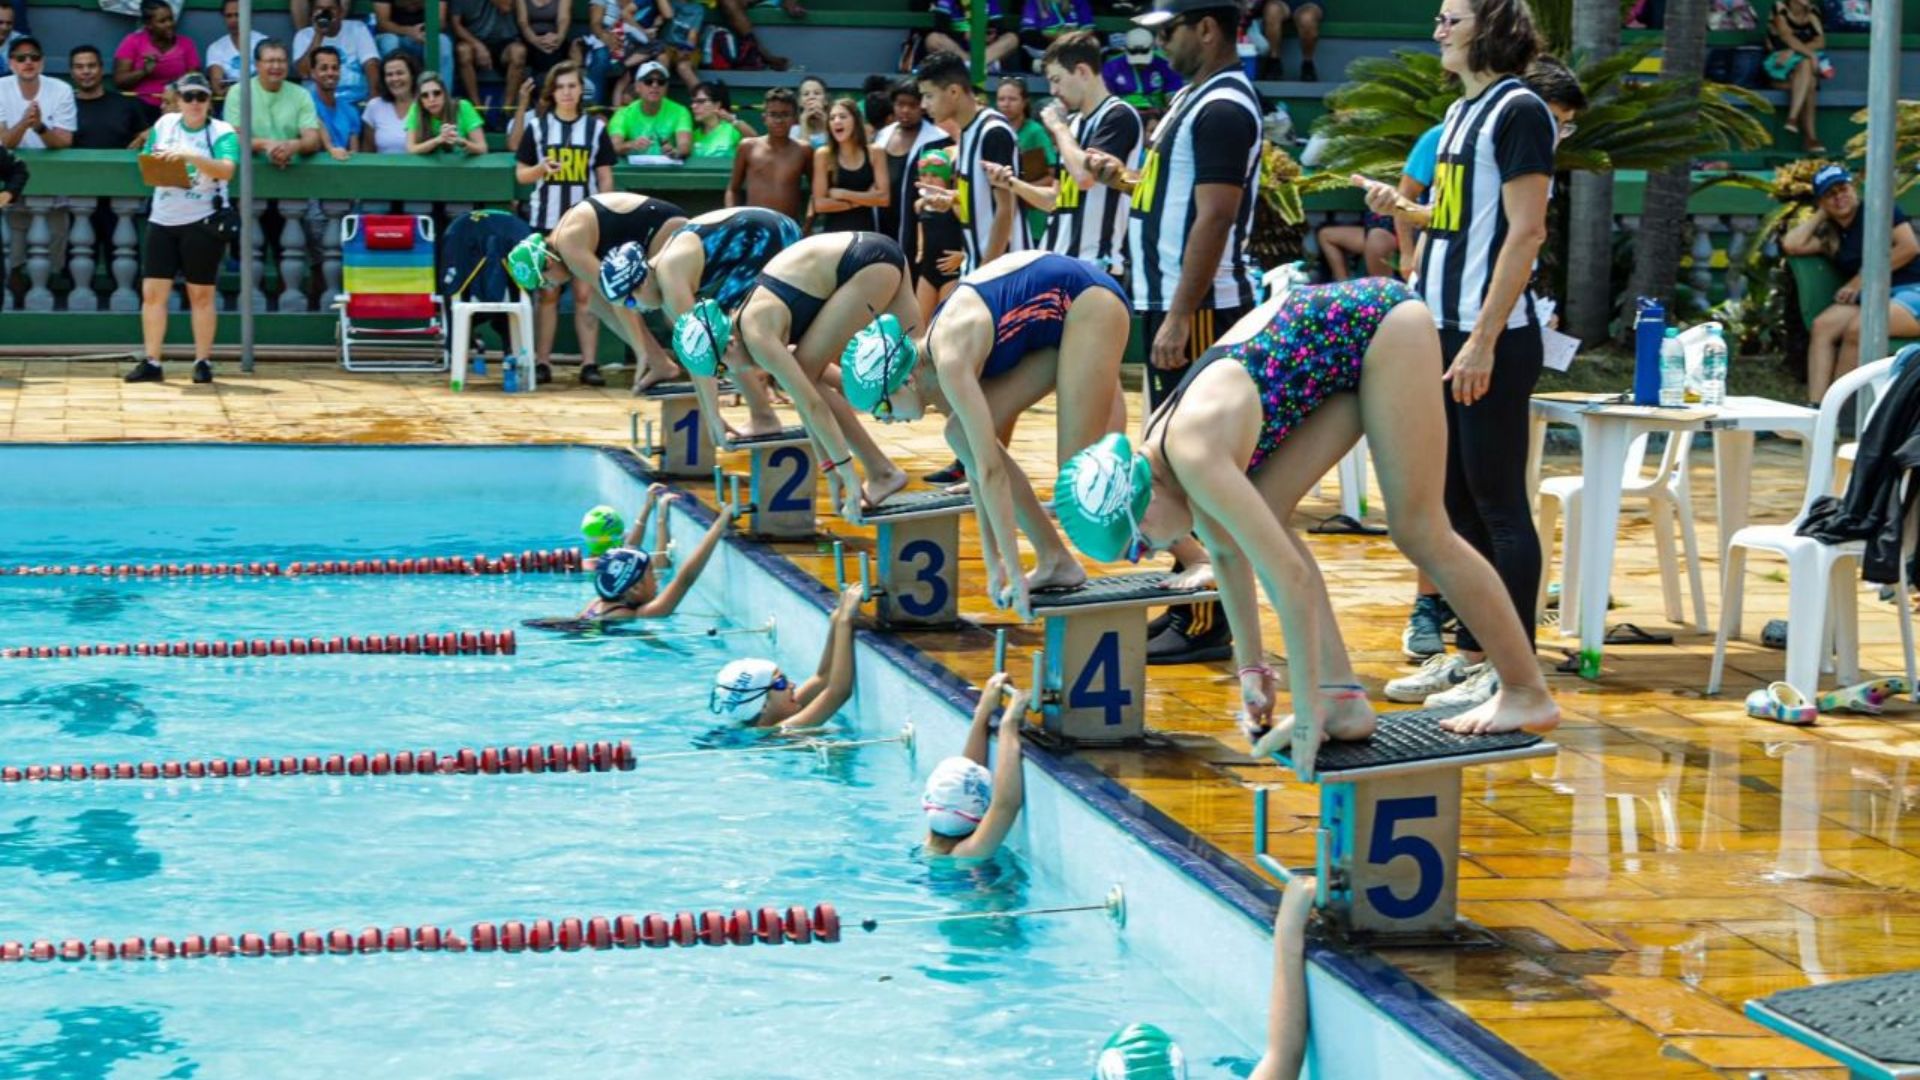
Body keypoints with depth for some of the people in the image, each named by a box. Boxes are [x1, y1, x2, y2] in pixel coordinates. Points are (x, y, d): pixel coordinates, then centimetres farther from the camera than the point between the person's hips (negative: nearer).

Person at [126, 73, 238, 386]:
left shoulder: (222, 132, -5)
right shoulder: (164, 125, 9)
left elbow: (226, 169, -22)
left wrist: (191, 156, -33)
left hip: (203, 221, -4)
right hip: (163, 220, 4)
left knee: (201, 294, 1)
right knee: (152, 292, -1)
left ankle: (203, 361, 10)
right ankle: (151, 363, 4)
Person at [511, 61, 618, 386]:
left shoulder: (596, 128, 6)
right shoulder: (537, 127, 5)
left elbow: (605, 178, 7)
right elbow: (521, 174, 6)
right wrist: (542, 168, -15)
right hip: (546, 222, 0)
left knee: (585, 293, -2)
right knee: (548, 294, 2)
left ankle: (590, 363, -2)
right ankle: (542, 362, 5)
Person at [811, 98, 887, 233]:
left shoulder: (875, 152, 1)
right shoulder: (823, 155, -4)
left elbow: (883, 197, -7)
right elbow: (820, 204, -9)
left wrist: (844, 194, -11)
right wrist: (866, 198, -8)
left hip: (865, 231, 1)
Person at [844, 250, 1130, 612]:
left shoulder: (950, 365, -27)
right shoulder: (933, 361, 0)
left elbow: (991, 470, -28)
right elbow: (980, 467, 6)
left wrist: (1013, 572, -26)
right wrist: (993, 564, 7)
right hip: (1057, 317, 9)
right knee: (963, 436, -1)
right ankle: (1055, 561, 2)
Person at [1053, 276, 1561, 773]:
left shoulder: (1192, 454, -30)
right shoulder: (1159, 446, -4)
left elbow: (1291, 578, -30)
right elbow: (1227, 550, 11)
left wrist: (1307, 717, -26)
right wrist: (1252, 668, 12)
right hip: (1341, 337, 9)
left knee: (1418, 530, -6)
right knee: (1262, 518, -2)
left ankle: (1528, 694, 9)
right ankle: (1344, 698, -2)